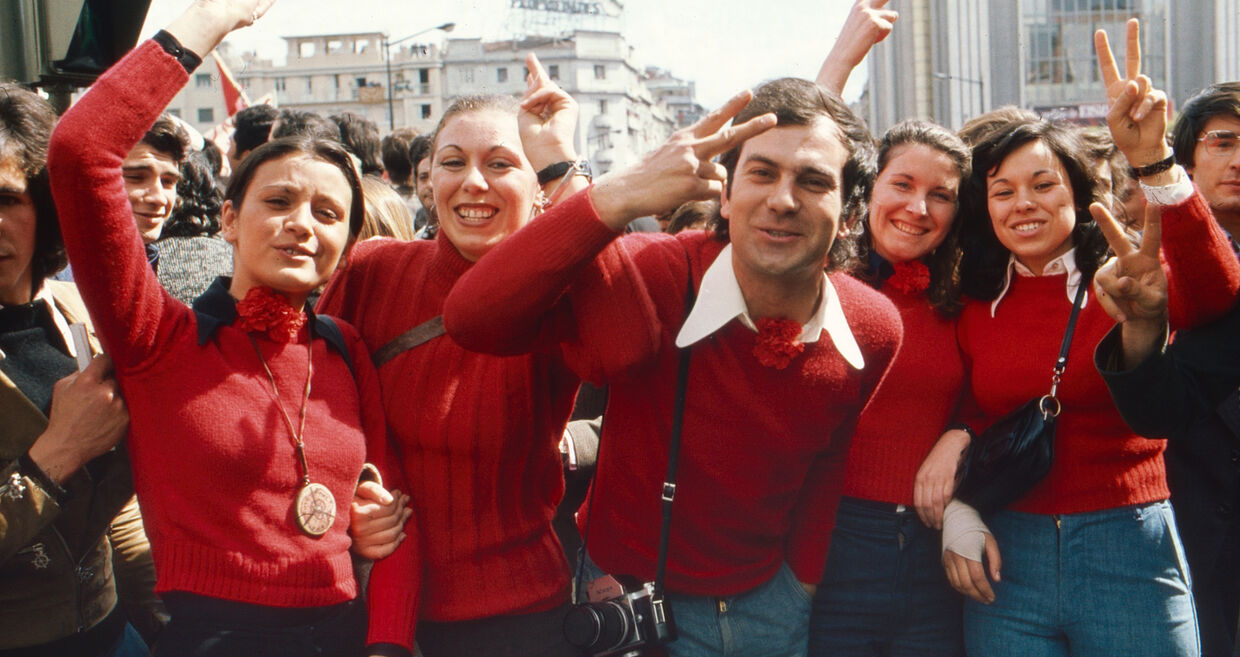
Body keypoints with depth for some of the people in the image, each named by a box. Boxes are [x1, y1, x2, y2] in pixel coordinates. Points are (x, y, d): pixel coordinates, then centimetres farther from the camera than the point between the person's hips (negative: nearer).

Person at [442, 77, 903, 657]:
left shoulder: (874, 332, -12)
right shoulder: (648, 278, -24)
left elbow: (830, 466, 5)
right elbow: (472, 319, -38)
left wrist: (805, 577, 8)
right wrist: (620, 196, -41)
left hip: (770, 599, 3)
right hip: (628, 597, -3)